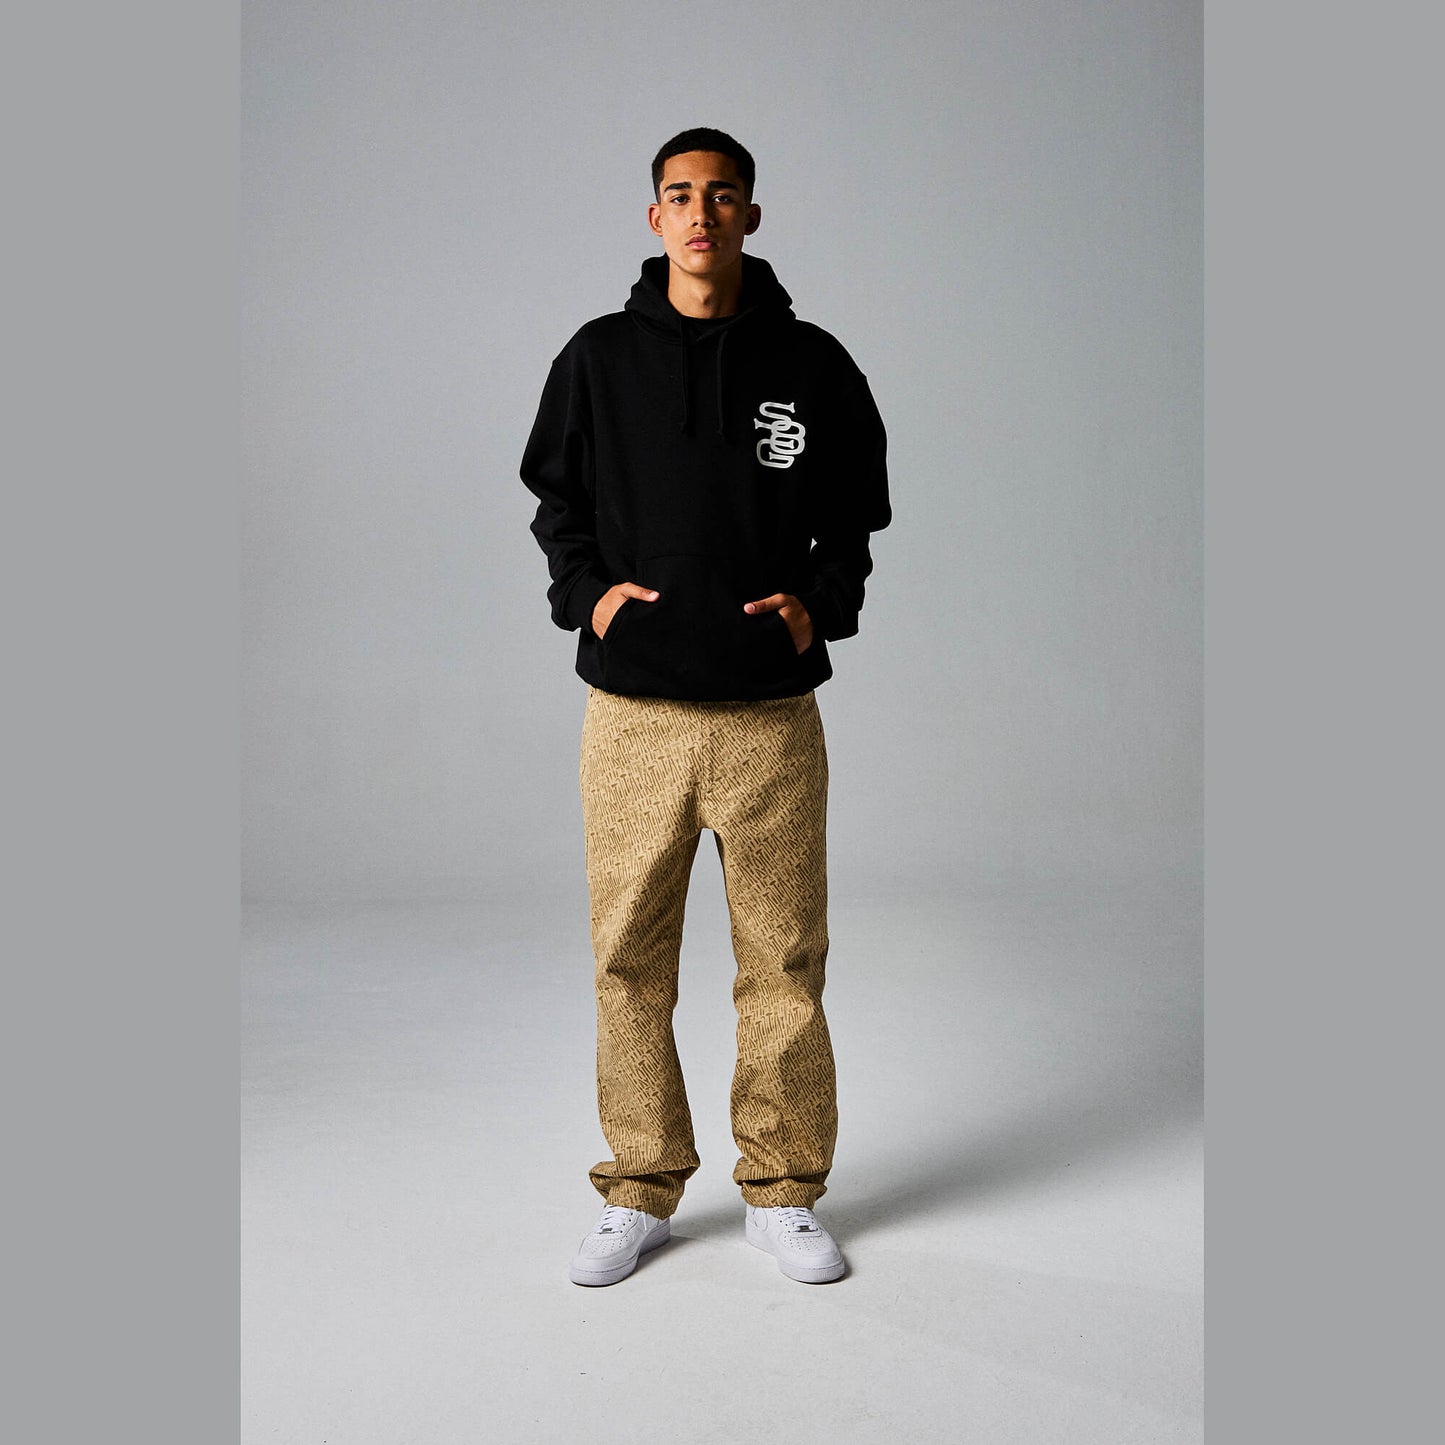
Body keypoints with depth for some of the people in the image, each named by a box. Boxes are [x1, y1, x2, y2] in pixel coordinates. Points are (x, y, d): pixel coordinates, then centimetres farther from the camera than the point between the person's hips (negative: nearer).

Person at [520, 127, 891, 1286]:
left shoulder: (813, 366, 4)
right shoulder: (600, 359, 6)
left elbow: (854, 516, 12)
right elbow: (558, 501, 15)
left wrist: (820, 604, -5)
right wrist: (586, 592, -3)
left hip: (771, 716, 0)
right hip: (632, 712, 1)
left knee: (785, 960, 6)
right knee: (629, 960, 7)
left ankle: (784, 1193, 23)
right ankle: (641, 1192, 23)